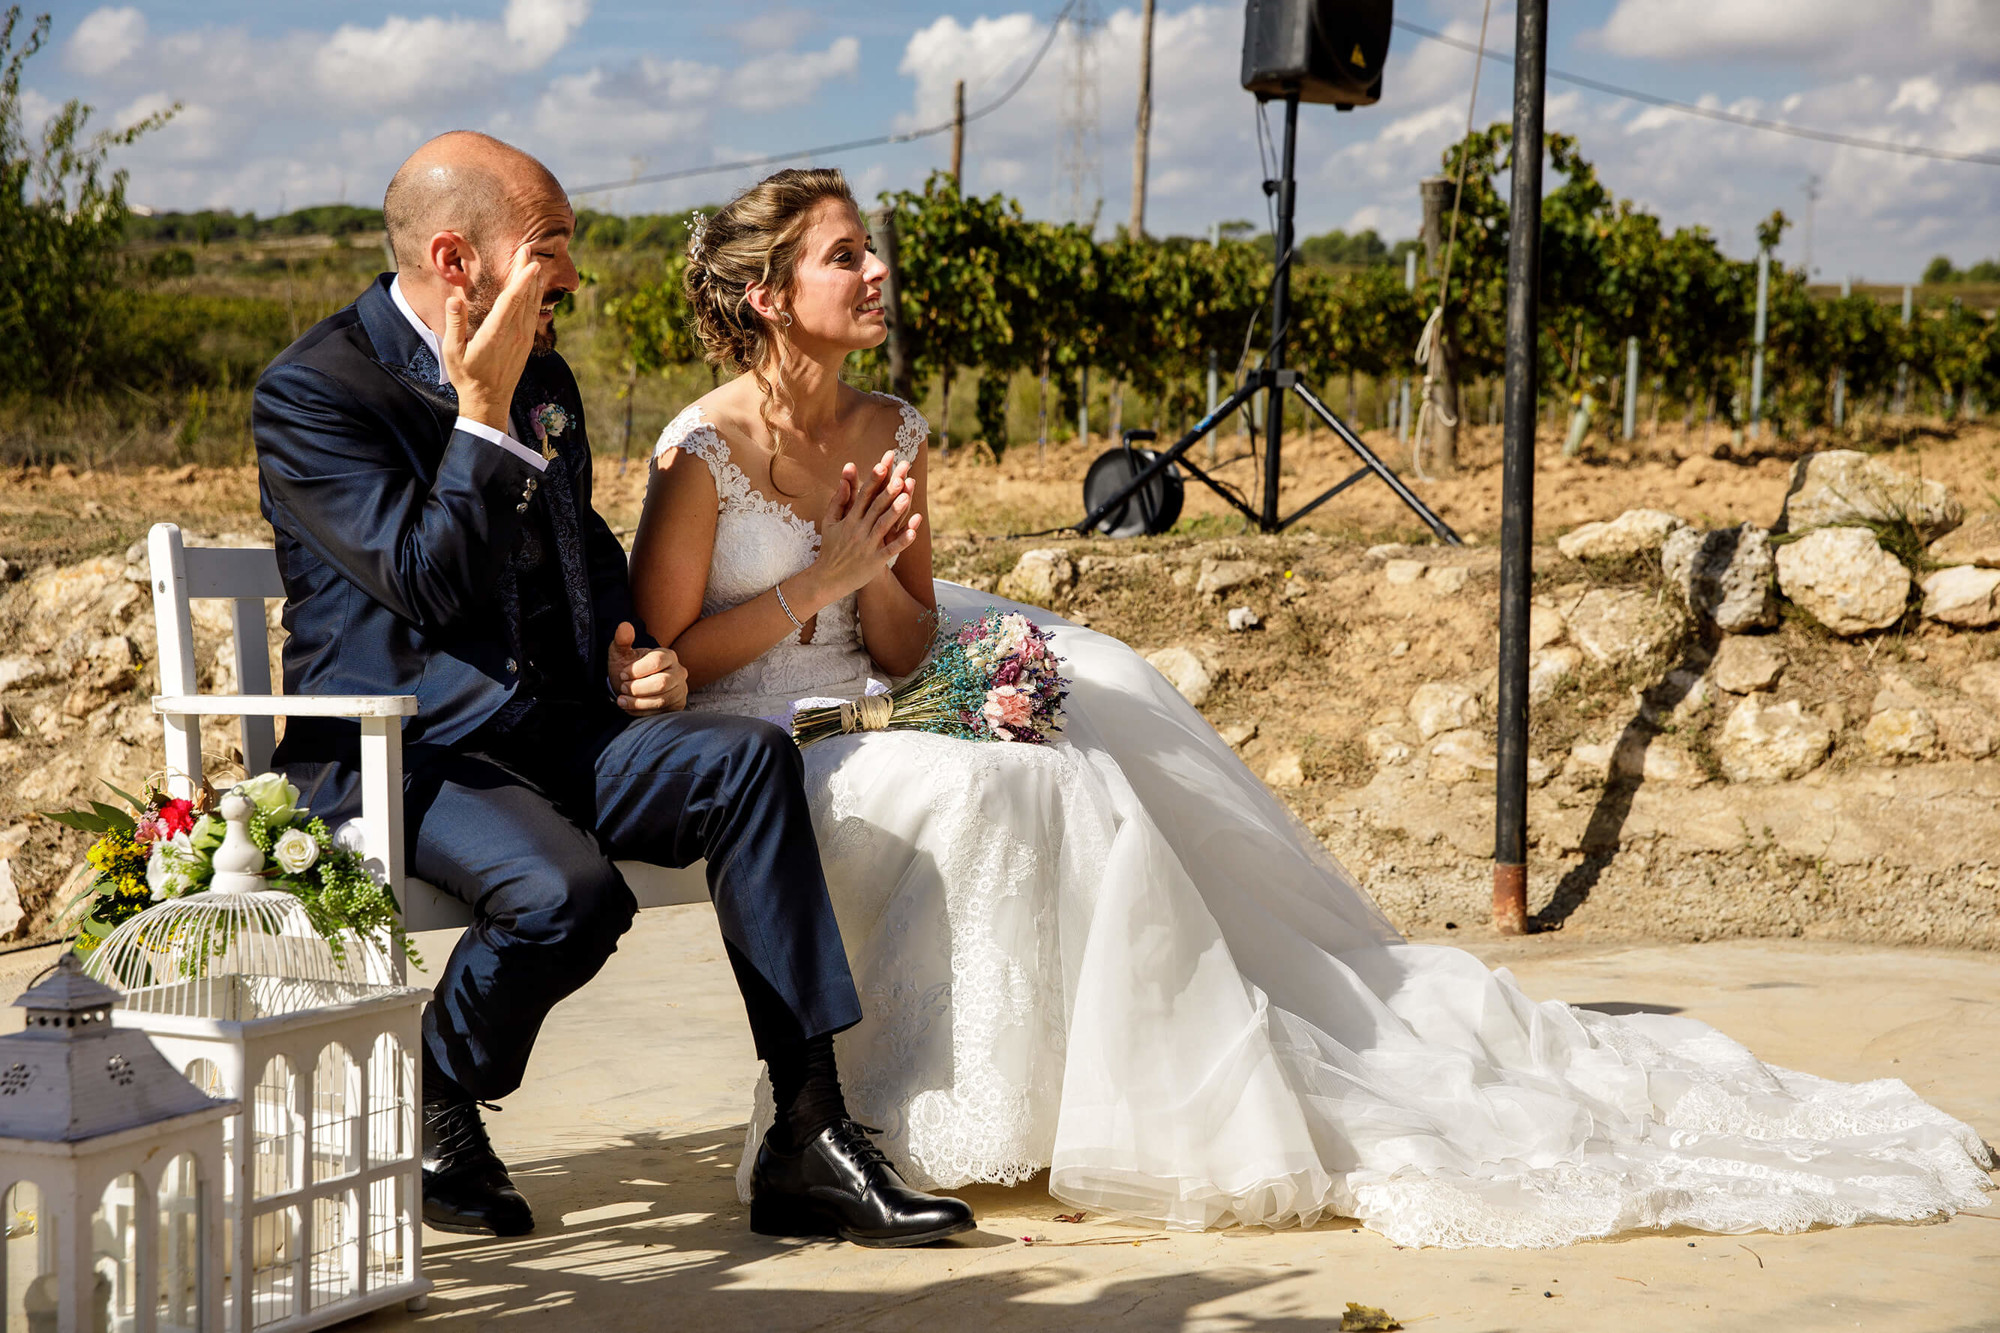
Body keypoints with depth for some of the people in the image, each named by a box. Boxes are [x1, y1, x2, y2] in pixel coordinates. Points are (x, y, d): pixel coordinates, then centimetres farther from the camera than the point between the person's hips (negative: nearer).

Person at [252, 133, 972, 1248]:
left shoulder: (542, 374, 13)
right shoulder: (312, 392, -10)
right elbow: (428, 584, -21)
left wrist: (636, 658, 8)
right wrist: (485, 411, -22)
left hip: (555, 732, 7)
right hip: (399, 761, -7)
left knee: (749, 757, -20)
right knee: (569, 891, -34)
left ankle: (813, 1138, -21)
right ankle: (429, 1117, -3)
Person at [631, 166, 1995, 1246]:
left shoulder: (887, 432, 9)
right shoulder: (703, 452, -11)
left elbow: (907, 656, 9)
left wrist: (883, 575, -13)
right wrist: (820, 579, -17)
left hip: (864, 720, 7)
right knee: (1008, 785, -31)